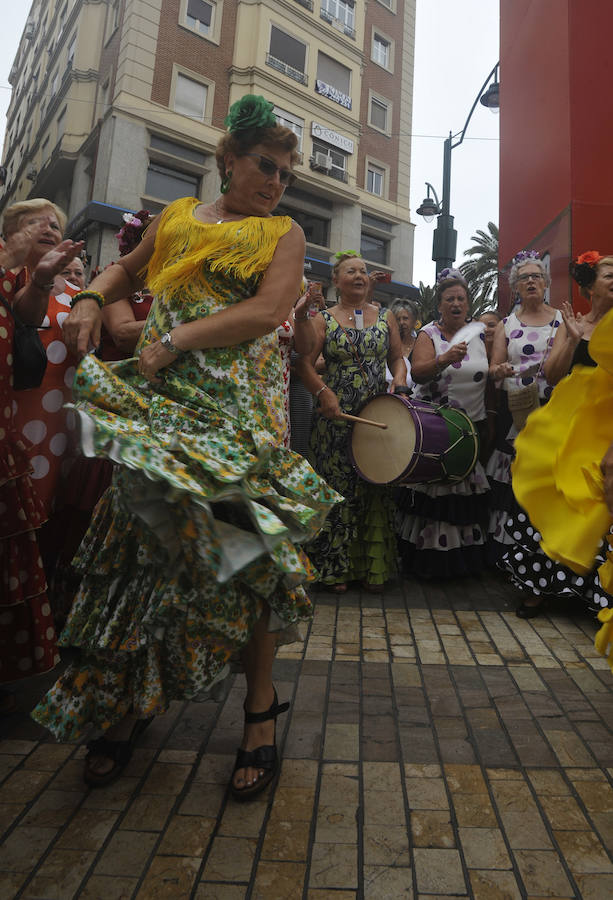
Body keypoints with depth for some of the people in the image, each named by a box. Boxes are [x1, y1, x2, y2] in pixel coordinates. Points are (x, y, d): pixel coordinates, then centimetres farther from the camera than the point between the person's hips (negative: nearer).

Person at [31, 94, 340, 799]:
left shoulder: (283, 233, 10)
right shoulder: (177, 217, 20)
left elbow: (267, 310, -8)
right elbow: (128, 270, 32)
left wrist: (178, 339, -13)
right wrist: (90, 300, 10)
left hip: (238, 407, -3)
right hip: (156, 397, 4)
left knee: (238, 545, -8)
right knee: (142, 536, 3)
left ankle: (261, 707, 9)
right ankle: (131, 698, 20)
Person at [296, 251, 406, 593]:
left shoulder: (386, 317, 14)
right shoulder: (323, 319, 6)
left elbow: (398, 357, 16)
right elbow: (305, 363, -3)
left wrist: (398, 380, -5)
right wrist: (324, 392, -19)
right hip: (335, 415, -2)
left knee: (375, 487, 1)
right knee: (337, 487, -2)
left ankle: (373, 566, 13)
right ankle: (337, 567, 10)